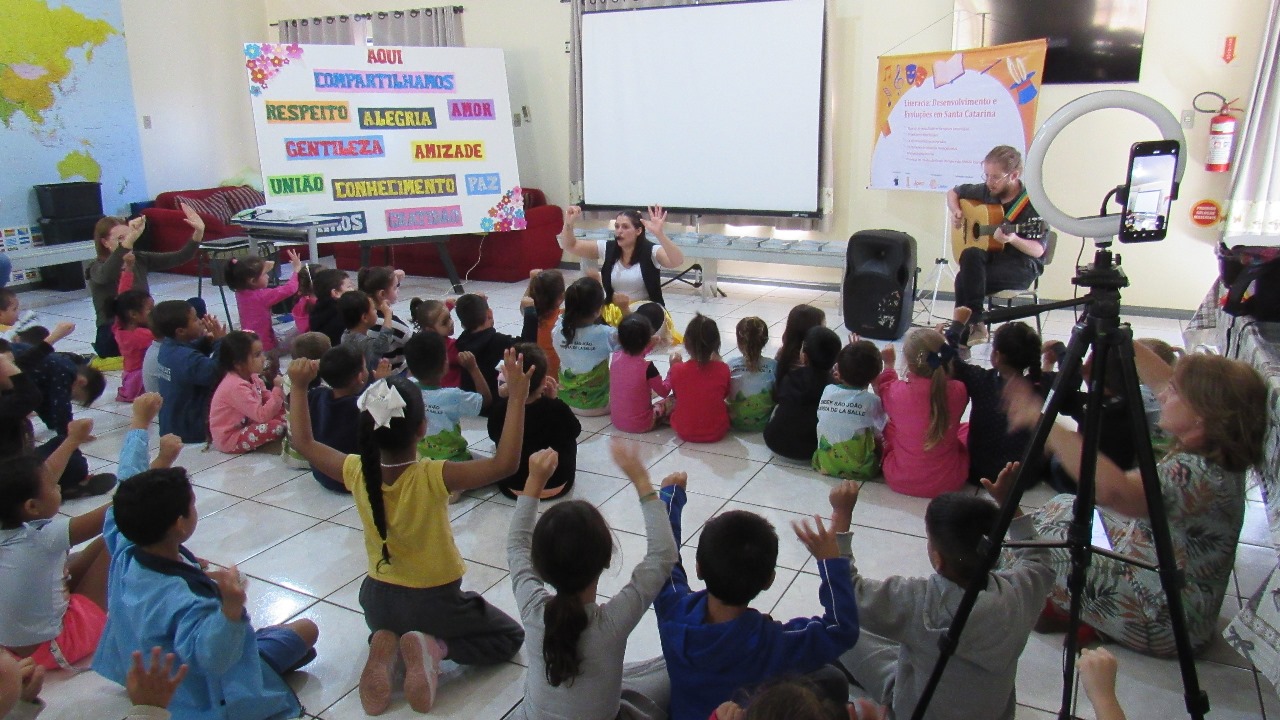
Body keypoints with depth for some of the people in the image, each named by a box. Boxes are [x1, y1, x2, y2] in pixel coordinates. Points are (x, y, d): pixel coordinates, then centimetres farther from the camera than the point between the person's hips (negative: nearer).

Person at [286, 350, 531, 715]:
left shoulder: (358, 472, -15)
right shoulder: (433, 477, -28)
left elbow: (304, 443, 2)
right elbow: (505, 463, -36)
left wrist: (298, 388, 5)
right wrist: (517, 397, -37)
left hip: (377, 599, 5)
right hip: (435, 601, -4)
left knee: (389, 624, 41)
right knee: (510, 636, 15)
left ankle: (385, 647, 4)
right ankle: (432, 646, -8)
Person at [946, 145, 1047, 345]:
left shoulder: (1032, 203, -13)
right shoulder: (985, 191, 3)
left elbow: (1038, 250, -15)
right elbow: (953, 192, 22)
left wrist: (1012, 239, -34)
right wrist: (956, 212, 1)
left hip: (1022, 266, -5)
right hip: (990, 257, 6)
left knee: (965, 278, -29)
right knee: (971, 255, -30)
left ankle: (966, 327, -9)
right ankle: (974, 326, -25)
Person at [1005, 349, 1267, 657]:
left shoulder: (1196, 474, -33)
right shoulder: (1215, 454, -5)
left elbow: (1111, 489, -52)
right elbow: (1160, 379, 7)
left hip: (1161, 624, -9)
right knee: (1065, 507, 13)